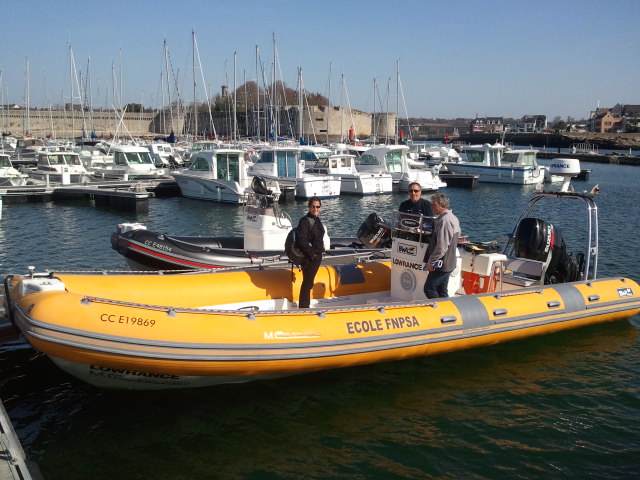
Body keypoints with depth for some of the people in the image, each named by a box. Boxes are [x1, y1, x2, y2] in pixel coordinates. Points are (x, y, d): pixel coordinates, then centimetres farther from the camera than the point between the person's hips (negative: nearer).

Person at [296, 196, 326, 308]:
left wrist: (319, 253, 14)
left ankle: (305, 307, 27)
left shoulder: (317, 220, 13)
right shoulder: (305, 221, -15)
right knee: (307, 283, -3)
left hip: (317, 256, 9)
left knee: (309, 283, 17)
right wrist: (312, 254, -18)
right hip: (309, 258, -9)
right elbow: (301, 240, -23)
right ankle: (303, 308, 4)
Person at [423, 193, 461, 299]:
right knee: (442, 291, 15)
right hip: (449, 263, 10)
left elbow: (441, 247, -26)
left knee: (429, 289, -2)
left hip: (441, 265, -10)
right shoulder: (453, 218, 12)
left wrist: (431, 262, -17)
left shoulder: (444, 220, -22)